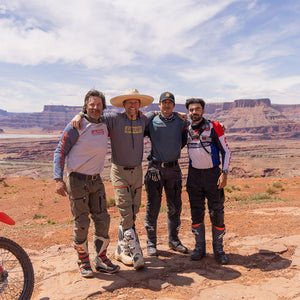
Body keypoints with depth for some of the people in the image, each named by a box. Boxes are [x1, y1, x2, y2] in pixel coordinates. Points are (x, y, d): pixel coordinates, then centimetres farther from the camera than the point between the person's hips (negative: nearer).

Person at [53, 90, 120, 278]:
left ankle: (101, 259, 21)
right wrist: (59, 179, -18)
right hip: (77, 179, -5)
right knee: (82, 223, 0)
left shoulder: (105, 125, 8)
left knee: (103, 219, 6)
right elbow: (60, 151, -10)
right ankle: (83, 262, 19)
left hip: (96, 179, 6)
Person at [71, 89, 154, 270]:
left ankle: (122, 250, 23)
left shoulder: (143, 120, 4)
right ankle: (134, 250, -1)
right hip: (120, 171, -5)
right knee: (126, 212, -9)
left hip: (137, 171, 5)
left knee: (134, 211, 9)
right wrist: (79, 115, -25)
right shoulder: (115, 119, -10)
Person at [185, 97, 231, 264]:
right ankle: (200, 248, 21)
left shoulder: (214, 127, -6)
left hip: (212, 174, -3)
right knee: (196, 213, 7)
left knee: (217, 214, 0)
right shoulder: (186, 130, 4)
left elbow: (226, 151, -3)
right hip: (194, 175, 3)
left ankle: (218, 249, 17)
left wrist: (224, 173, -11)